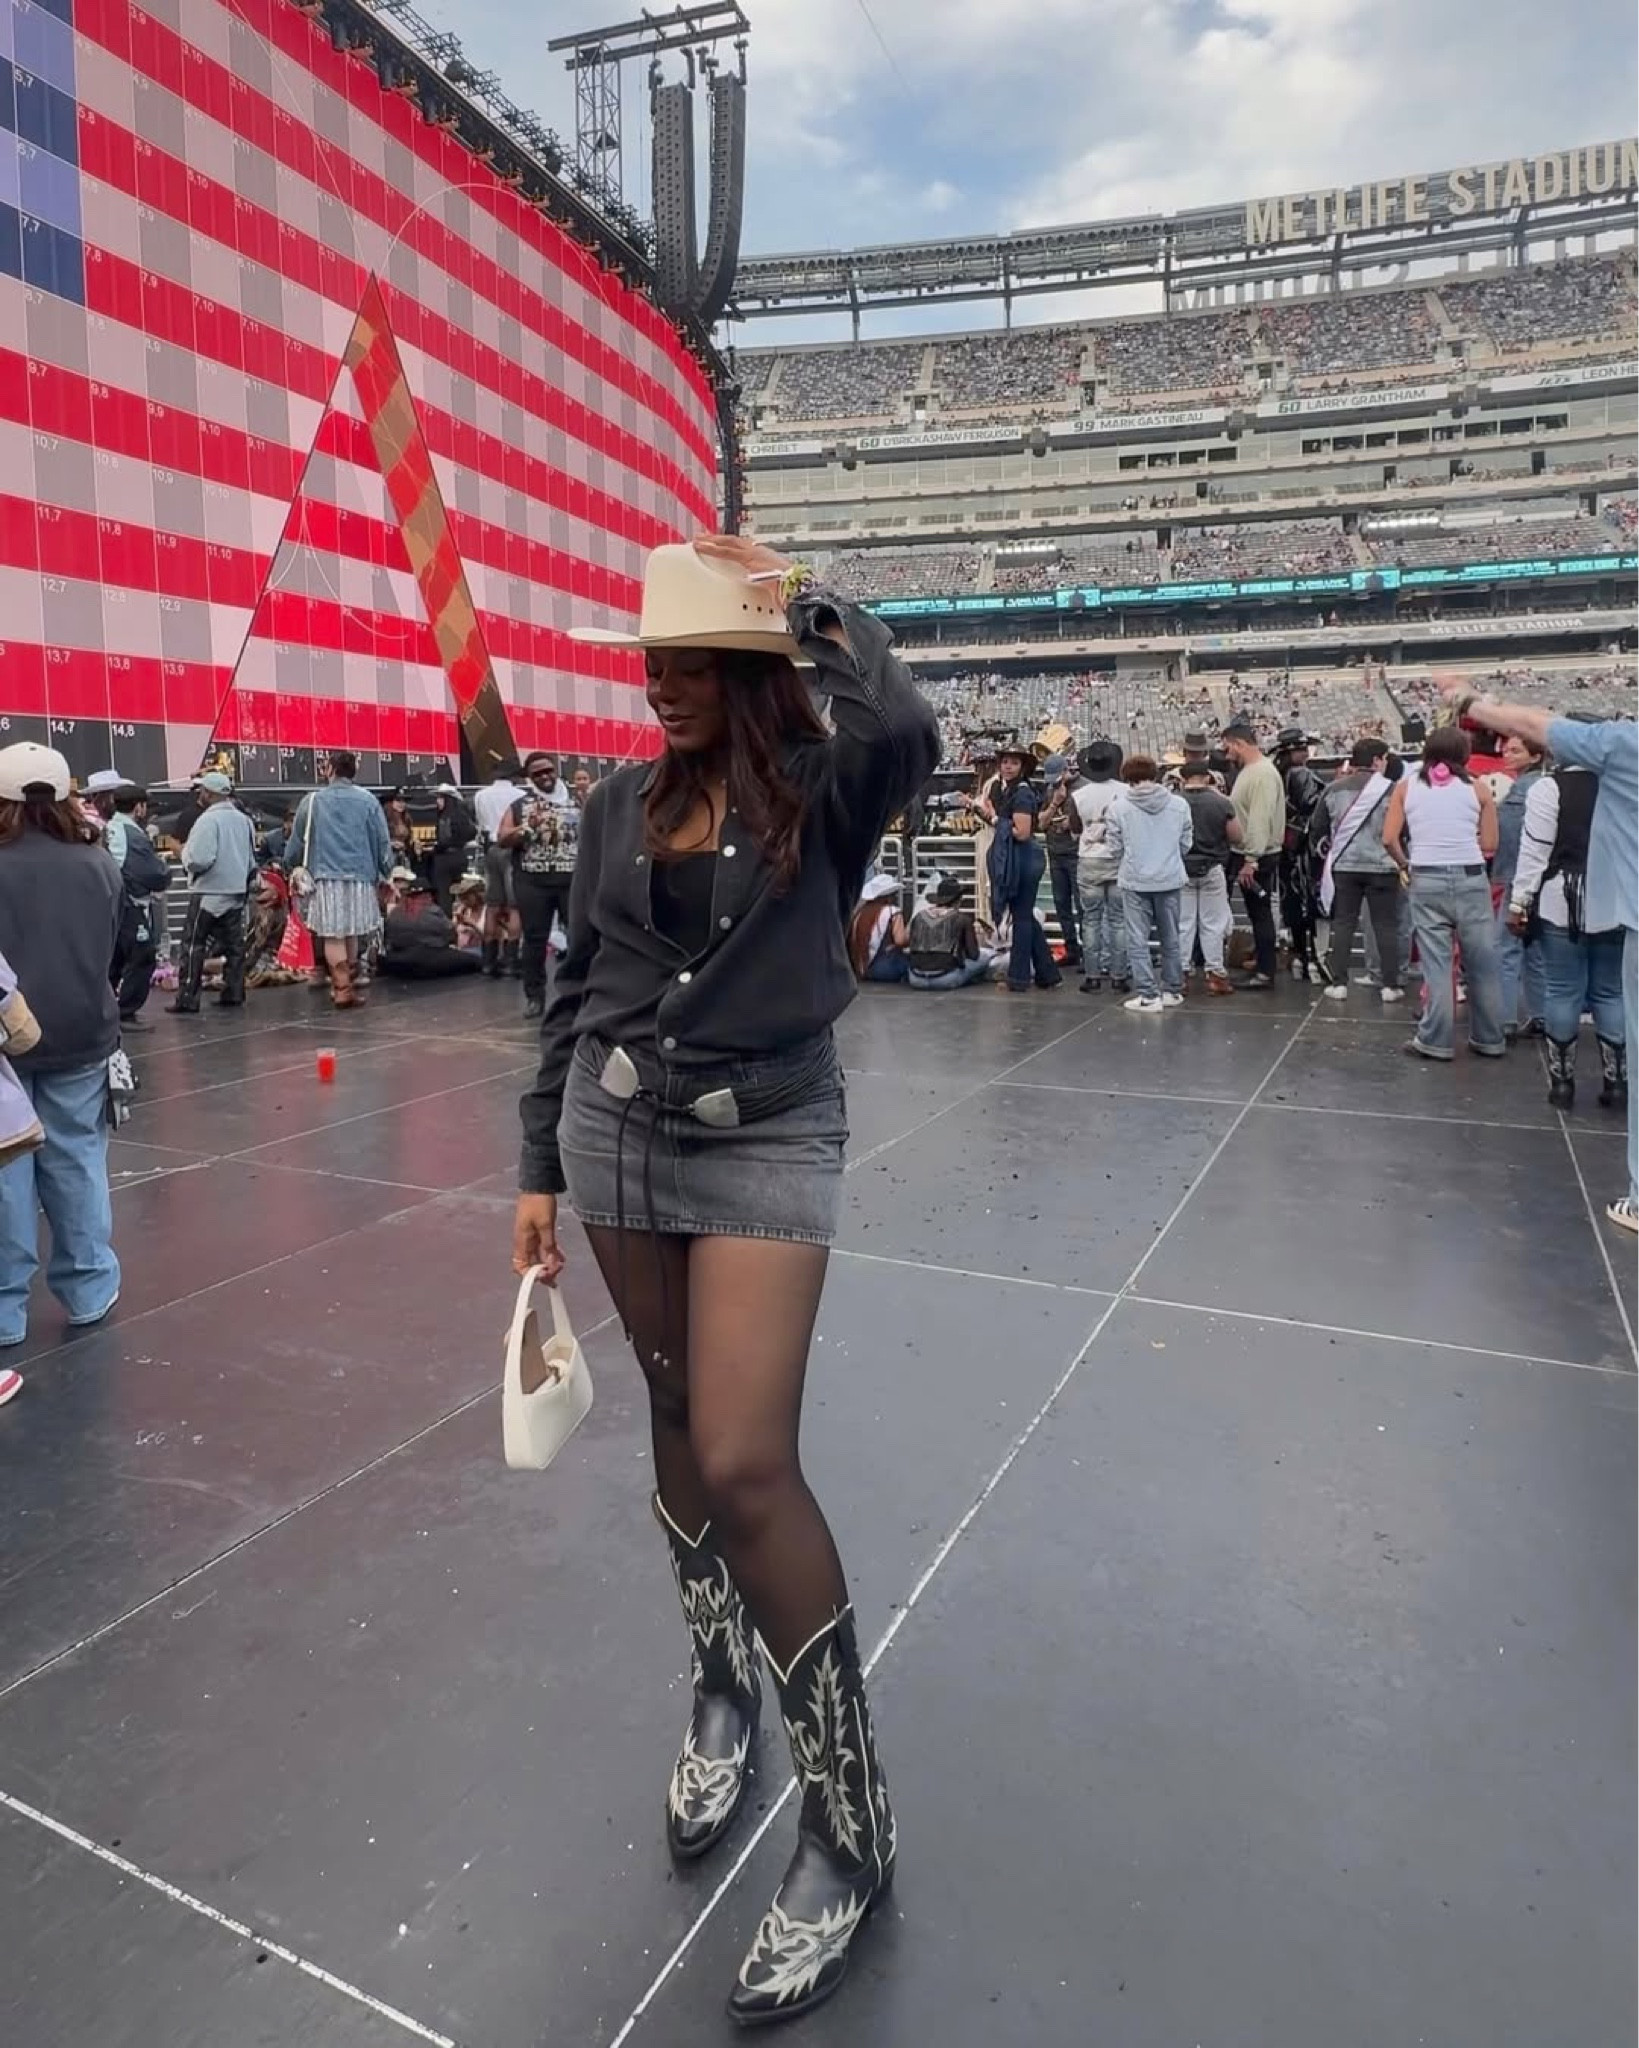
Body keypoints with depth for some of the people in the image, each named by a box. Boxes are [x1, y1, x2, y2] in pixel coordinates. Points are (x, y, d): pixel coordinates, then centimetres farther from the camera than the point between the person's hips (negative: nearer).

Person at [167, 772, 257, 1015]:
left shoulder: (209, 819, -16)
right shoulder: (244, 820, 8)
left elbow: (199, 860, -23)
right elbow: (252, 860, 16)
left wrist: (185, 852, -3)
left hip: (209, 892, -7)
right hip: (238, 891, 7)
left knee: (195, 946, -2)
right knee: (234, 944, 11)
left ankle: (187, 1000, -2)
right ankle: (233, 994, 13)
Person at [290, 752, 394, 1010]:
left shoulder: (312, 800, 4)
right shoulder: (368, 800, 3)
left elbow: (297, 841, 10)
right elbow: (383, 841, 5)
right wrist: (384, 875, 15)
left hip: (326, 876, -1)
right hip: (361, 875, 1)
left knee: (332, 935, -1)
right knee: (353, 932, 14)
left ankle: (342, 987, -9)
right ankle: (350, 983, 21)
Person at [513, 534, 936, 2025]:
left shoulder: (821, 789, -5)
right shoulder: (620, 807, 7)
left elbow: (905, 734, -30)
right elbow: (577, 991, 10)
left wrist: (815, 608, -12)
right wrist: (543, 1166, 10)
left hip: (769, 1146, -4)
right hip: (620, 1136, 5)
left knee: (747, 1465, -11)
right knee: (681, 1426, 15)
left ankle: (851, 1822, 9)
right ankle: (722, 1684, 40)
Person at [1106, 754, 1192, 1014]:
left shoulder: (1118, 808, -9)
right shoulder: (1179, 804, -3)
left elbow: (1115, 848, -3)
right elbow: (1186, 844, 4)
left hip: (1135, 881, -3)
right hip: (1170, 879, 3)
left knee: (1138, 941, 5)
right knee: (1170, 939, 15)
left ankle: (1147, 995, 4)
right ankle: (1172, 991, 23)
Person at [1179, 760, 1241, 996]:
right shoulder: (1221, 802, -9)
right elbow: (1236, 837, -2)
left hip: (1182, 870, 1)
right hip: (1213, 870, 0)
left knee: (1182, 924, 7)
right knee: (1213, 925, 6)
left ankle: (1180, 974, 10)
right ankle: (1215, 974, 9)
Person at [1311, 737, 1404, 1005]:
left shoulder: (1333, 789, 3)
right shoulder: (1390, 789, -7)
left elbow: (1317, 827, 9)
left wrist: (1322, 850, 26)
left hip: (1344, 866, 2)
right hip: (1381, 866, -2)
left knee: (1343, 924, 8)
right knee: (1386, 926, 5)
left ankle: (1338, 983, 7)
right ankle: (1390, 985, 8)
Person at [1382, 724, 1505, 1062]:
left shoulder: (1406, 785, 6)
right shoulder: (1477, 789, 5)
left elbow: (1389, 839, -1)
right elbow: (1489, 846, 3)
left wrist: (1405, 864, 16)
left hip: (1427, 881, 0)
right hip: (1471, 879, 0)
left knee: (1436, 964, 4)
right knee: (1482, 962, 10)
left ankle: (1434, 1041, 6)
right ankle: (1489, 1039, 19)